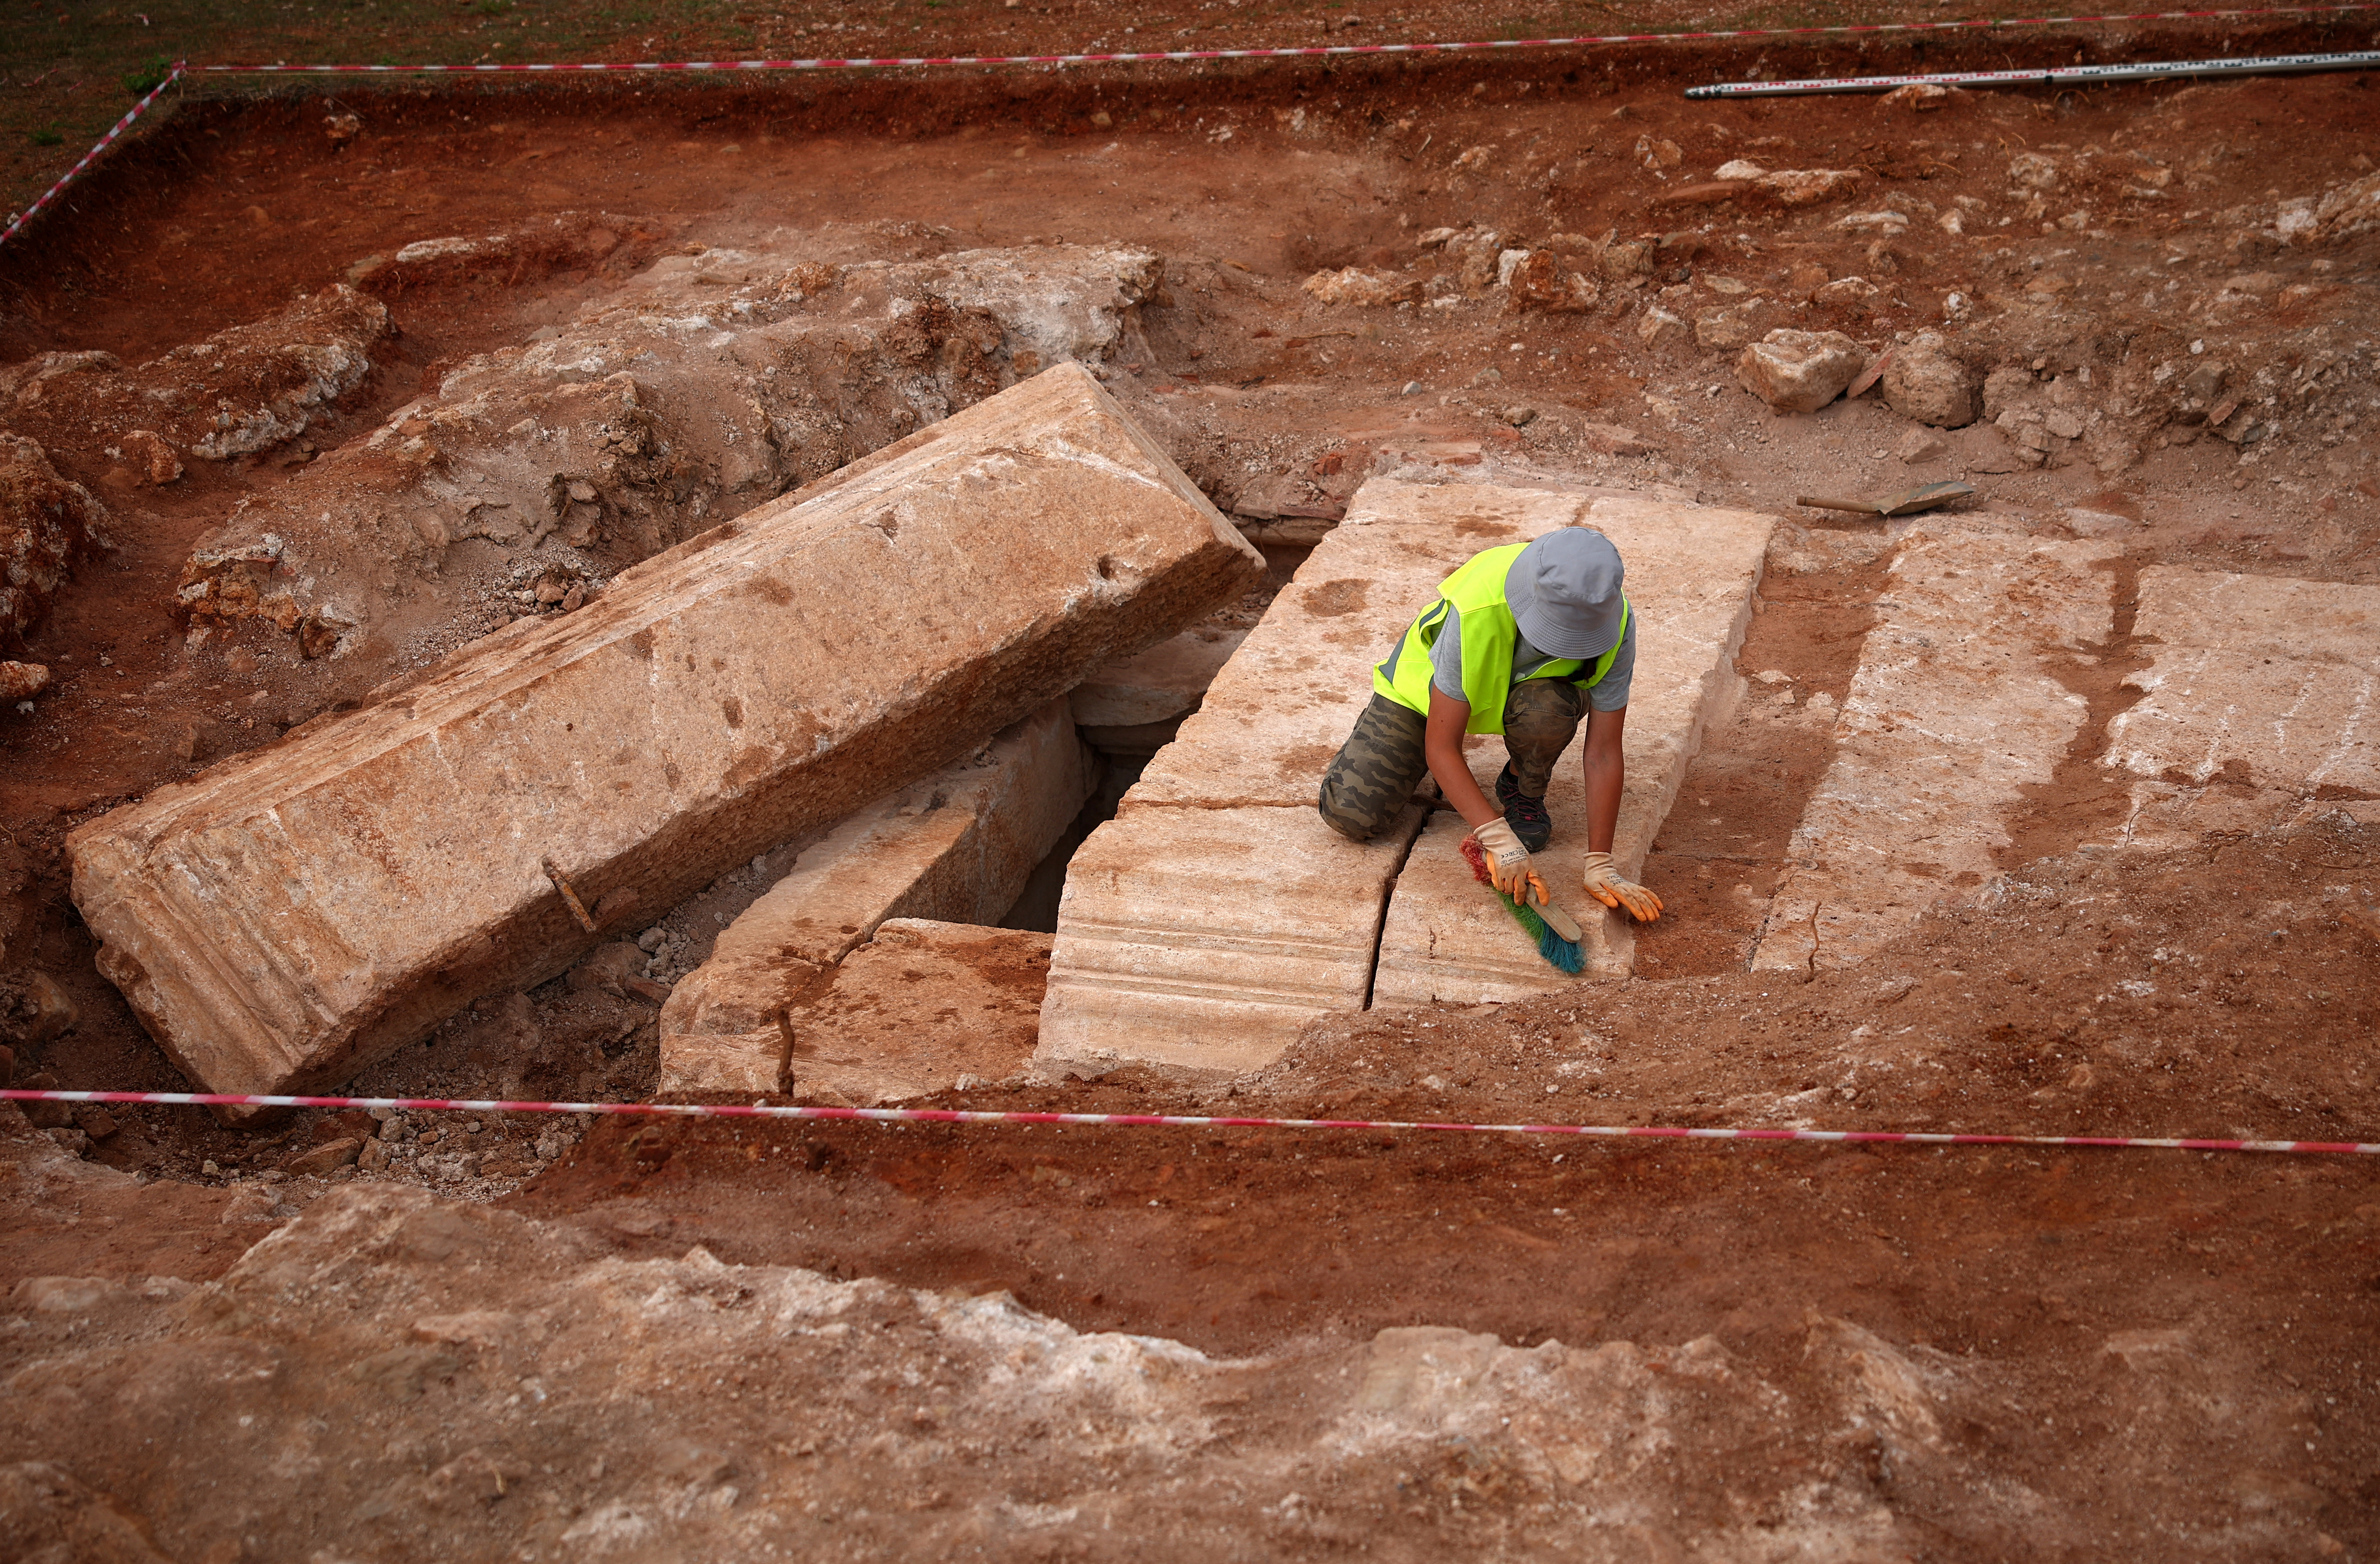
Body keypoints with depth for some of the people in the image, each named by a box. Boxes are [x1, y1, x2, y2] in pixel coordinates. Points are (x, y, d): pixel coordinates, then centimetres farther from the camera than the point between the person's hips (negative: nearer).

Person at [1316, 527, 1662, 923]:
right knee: (1352, 815, -17)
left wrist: (1600, 866, -30)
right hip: (1430, 684, -1)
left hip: (1530, 684, 2)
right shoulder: (1474, 612, -42)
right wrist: (1500, 841, -45)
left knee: (1547, 711, -38)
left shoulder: (1616, 626, -33)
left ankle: (1524, 790, -3)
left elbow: (1604, 753, -26)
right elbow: (1440, 747, -37)